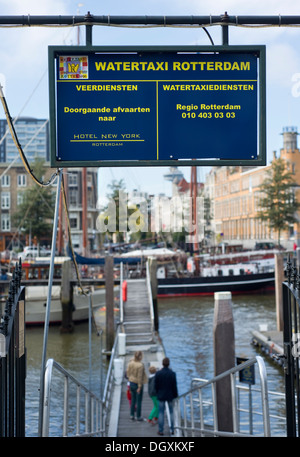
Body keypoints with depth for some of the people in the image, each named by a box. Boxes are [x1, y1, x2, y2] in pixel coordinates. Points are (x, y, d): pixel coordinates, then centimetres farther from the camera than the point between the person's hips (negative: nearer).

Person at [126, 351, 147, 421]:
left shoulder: (131, 363, -7)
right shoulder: (140, 365, -24)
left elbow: (128, 372, 4)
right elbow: (140, 377, -21)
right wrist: (139, 387, -14)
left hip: (131, 383, 6)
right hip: (138, 384, -6)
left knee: (133, 400, 18)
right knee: (139, 401, 7)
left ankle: (132, 415, 23)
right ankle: (138, 416, 16)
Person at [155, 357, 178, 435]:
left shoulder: (158, 373, -12)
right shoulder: (172, 374, -14)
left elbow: (156, 386, -4)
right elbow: (174, 386, -9)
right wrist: (175, 396, 2)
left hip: (161, 396, 0)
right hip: (170, 396, 0)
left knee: (161, 413, 8)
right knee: (172, 413, 14)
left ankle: (161, 430, 9)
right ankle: (173, 430, 17)